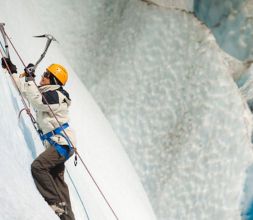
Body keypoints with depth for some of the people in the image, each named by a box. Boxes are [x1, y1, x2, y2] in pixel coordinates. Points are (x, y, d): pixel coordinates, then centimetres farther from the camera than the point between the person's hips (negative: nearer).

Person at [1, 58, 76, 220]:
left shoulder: (56, 96, -12)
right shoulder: (46, 93, 16)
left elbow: (37, 100, -28)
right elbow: (26, 91, 27)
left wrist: (30, 78, -20)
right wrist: (13, 72, 23)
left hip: (62, 141, -10)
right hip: (56, 143, 10)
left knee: (38, 166, -22)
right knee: (57, 179, 8)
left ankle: (57, 203, -16)